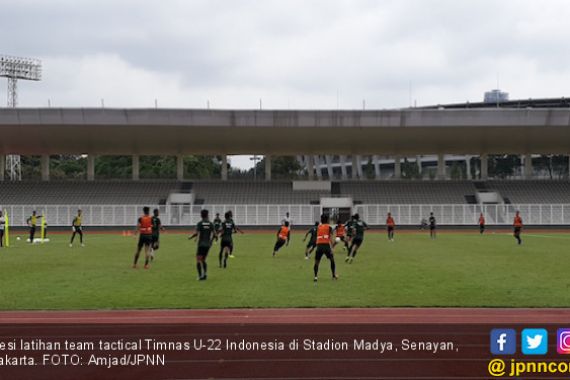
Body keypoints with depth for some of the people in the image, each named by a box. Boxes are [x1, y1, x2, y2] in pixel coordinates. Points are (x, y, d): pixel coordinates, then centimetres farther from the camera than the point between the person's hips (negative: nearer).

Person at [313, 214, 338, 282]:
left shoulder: (318, 227, 16)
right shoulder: (329, 227, 6)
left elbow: (317, 237, 12)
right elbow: (331, 238, -2)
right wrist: (331, 247, -4)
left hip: (319, 245, 2)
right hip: (326, 245, -2)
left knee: (317, 262, 7)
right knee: (332, 260, 17)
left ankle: (316, 276, -8)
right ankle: (334, 276, 20)